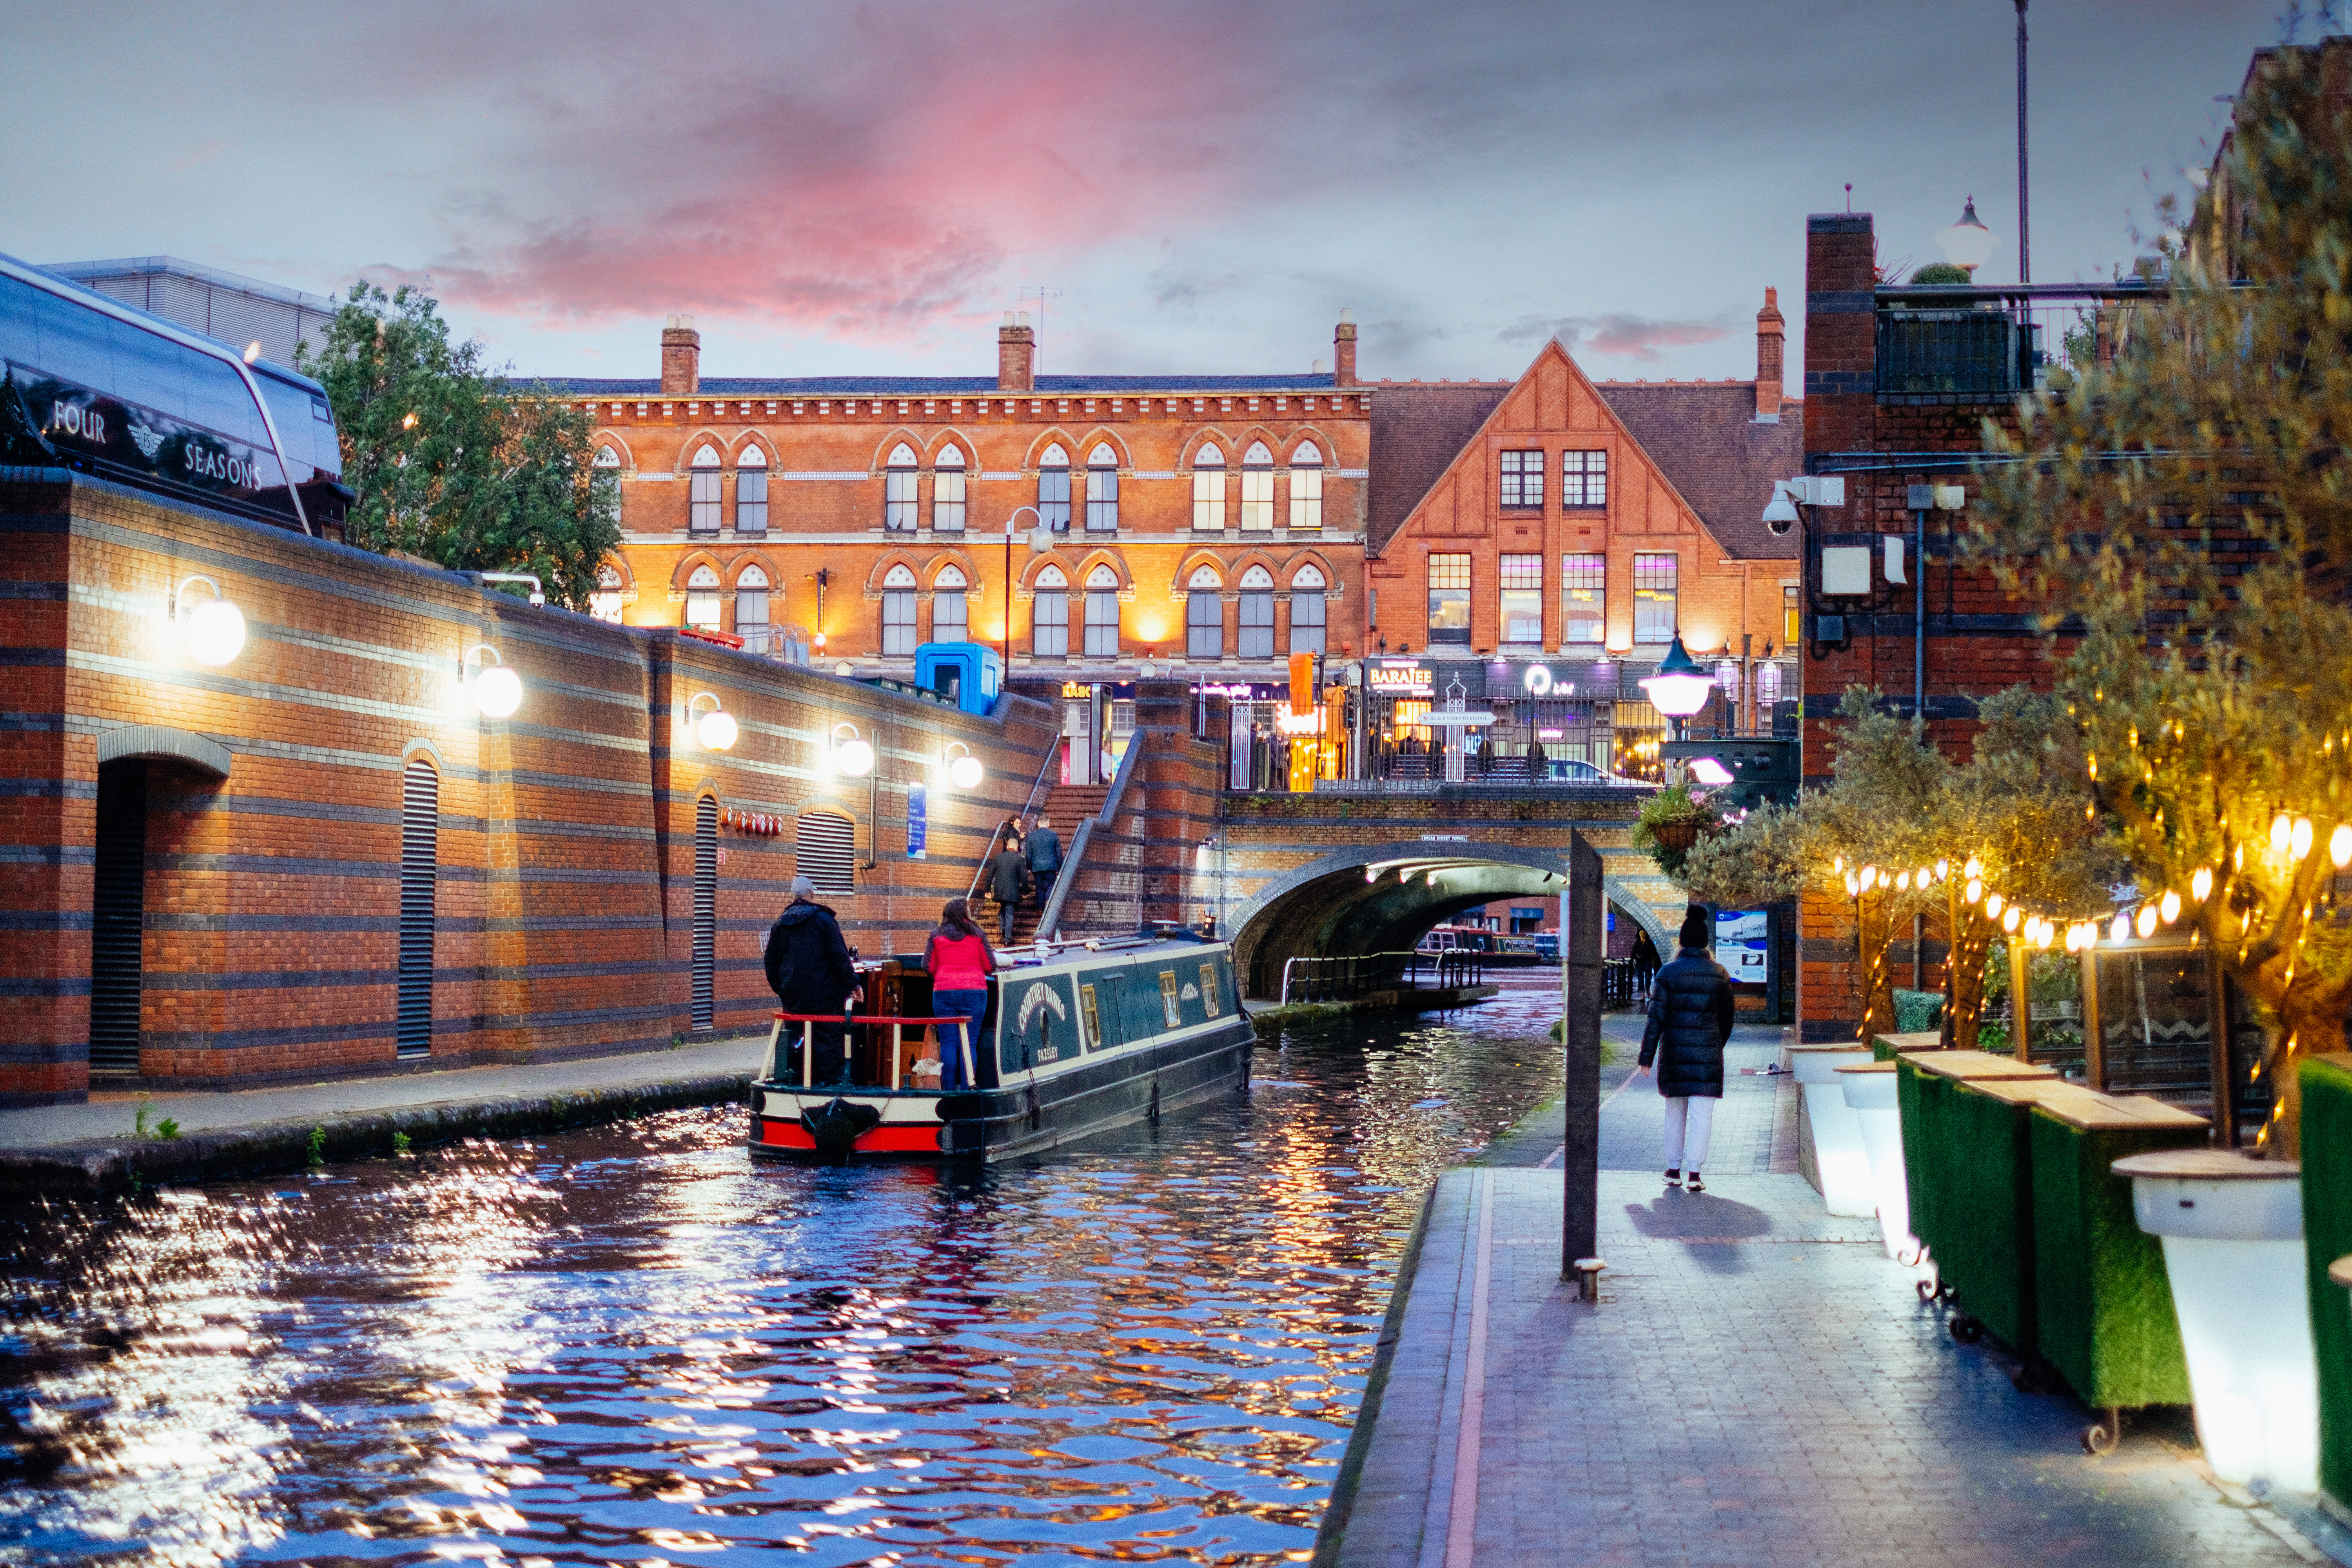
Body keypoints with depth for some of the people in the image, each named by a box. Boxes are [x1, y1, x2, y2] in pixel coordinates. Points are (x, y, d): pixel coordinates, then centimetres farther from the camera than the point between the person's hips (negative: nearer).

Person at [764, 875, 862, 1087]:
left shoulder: (780, 923, 9)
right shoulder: (824, 919, -7)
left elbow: (771, 960, 14)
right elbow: (839, 956, -10)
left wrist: (778, 987, 23)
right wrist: (853, 984, -6)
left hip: (792, 996, 5)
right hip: (824, 994, -5)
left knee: (795, 1036, 11)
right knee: (829, 1035, -1)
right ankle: (832, 1078, -4)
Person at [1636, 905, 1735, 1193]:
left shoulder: (1668, 972, -5)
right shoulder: (1719, 974, 2)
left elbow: (1657, 1018, -7)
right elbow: (1726, 1018, 10)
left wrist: (1647, 1056, -3)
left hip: (1675, 1051, 0)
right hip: (1708, 1051, 0)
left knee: (1674, 1112, 13)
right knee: (1702, 1114, 0)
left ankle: (1674, 1170, 17)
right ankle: (1693, 1173, -6)